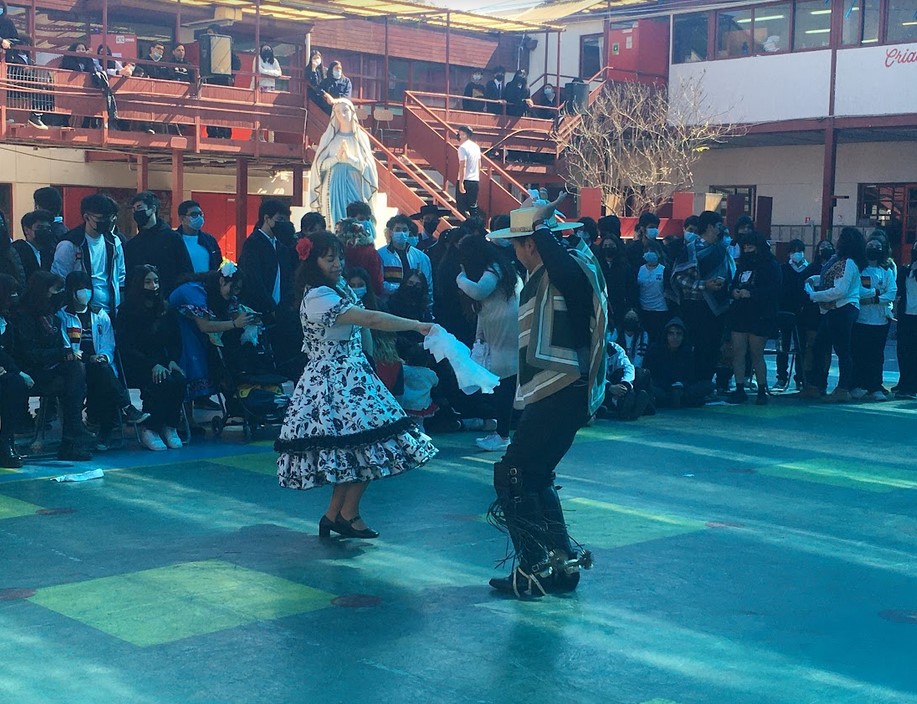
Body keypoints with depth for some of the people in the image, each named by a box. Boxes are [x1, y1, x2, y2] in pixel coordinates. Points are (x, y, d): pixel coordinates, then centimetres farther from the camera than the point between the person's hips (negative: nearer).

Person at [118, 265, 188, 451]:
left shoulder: (167, 312, 13)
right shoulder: (127, 312, -1)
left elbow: (176, 342, 15)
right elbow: (126, 347, -8)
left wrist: (172, 361, -7)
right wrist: (153, 366, -20)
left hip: (161, 364, 4)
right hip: (136, 368, -4)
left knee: (180, 380, -29)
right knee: (162, 383, -34)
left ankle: (170, 427, -14)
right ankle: (148, 430, -19)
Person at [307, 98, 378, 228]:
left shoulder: (361, 137, 8)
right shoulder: (328, 137, 8)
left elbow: (367, 166, 0)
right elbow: (321, 165, 1)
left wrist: (350, 158, -15)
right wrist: (337, 157, -15)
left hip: (355, 187, 0)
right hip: (333, 187, 0)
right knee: (335, 222, -6)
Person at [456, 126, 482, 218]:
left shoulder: (463, 147, -11)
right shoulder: (476, 147, 12)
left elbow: (463, 166, -18)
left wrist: (461, 182, -20)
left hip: (465, 180, -7)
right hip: (476, 180, 7)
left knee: (461, 207, -3)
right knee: (473, 206, 11)